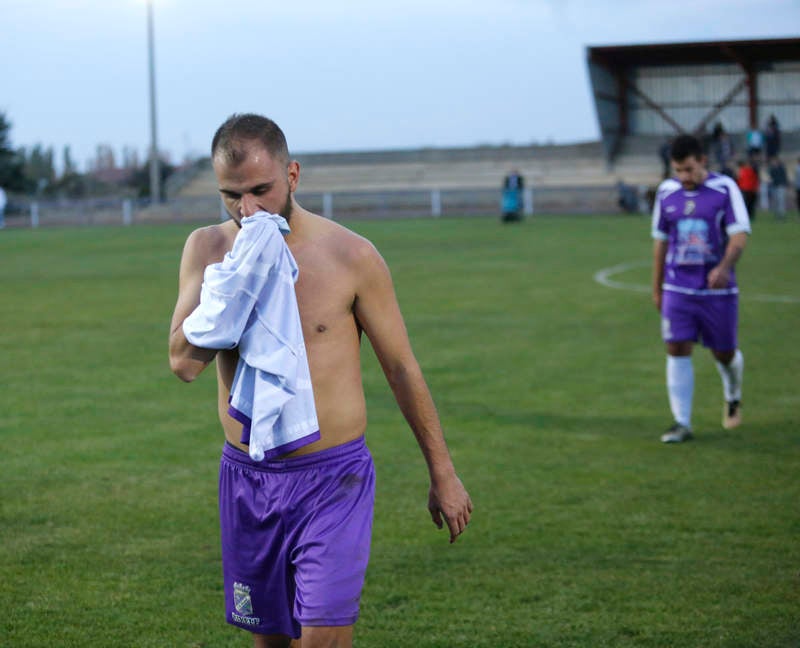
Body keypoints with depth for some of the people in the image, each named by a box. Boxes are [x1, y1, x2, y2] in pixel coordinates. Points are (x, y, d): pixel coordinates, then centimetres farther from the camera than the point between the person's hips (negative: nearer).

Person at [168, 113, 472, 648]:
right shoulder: (208, 249, 0)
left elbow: (402, 367, -1)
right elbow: (184, 362, -11)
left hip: (333, 478, -3)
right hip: (246, 479, 4)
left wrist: (443, 474, 3)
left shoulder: (350, 255, -8)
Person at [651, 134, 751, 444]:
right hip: (678, 288, 2)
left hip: (717, 290, -2)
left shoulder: (725, 189, -7)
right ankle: (682, 423, -4)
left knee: (724, 353, 9)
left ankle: (733, 397, 41)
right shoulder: (666, 192, 4)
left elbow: (740, 235, -14)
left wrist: (724, 267, -33)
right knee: (677, 351, -9)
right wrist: (656, 288, 15)